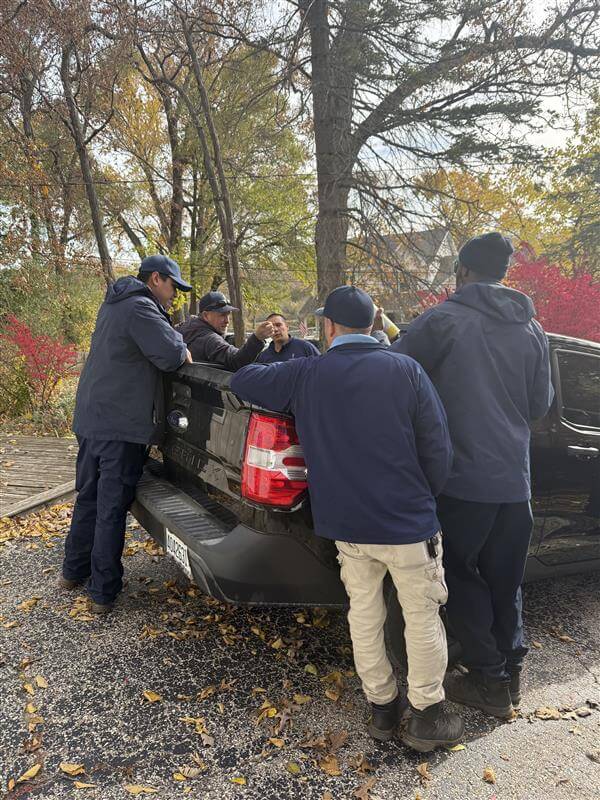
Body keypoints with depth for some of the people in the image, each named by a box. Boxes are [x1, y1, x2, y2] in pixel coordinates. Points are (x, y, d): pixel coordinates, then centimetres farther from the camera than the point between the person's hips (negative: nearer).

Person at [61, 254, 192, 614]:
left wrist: (176, 344, 6)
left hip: (91, 419, 9)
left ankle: (74, 571, 33)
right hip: (122, 426, -9)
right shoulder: (140, 308, -14)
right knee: (112, 508, -1)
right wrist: (179, 342, -1)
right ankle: (104, 592, 9)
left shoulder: (115, 305, 18)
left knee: (89, 497, 20)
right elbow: (171, 356, -22)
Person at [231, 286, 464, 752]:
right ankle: (428, 716, 25)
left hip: (345, 524, 2)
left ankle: (381, 707, 32)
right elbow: (438, 449, -8)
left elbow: (242, 381, 8)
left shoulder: (304, 376, -4)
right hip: (408, 522, -2)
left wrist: (283, 381, 24)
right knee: (422, 618, 14)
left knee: (364, 614, 18)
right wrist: (424, 499, 9)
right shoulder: (406, 371, -9)